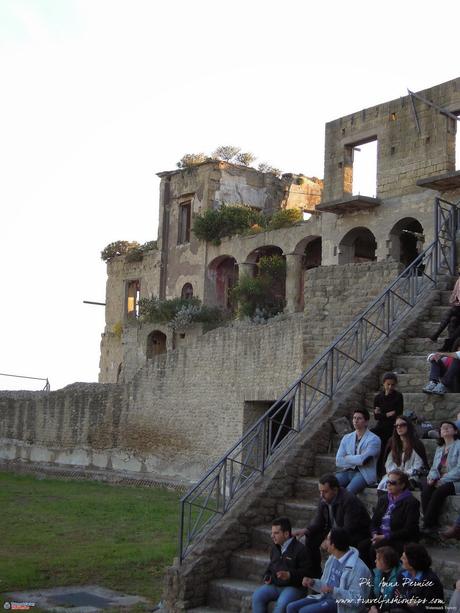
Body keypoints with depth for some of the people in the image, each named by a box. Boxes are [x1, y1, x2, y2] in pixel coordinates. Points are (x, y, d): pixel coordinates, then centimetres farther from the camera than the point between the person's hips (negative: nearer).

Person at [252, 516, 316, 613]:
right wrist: (267, 576, 9)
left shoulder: (300, 549, -9)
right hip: (274, 585, 6)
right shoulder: (275, 547, 14)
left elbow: (307, 571, -11)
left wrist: (290, 575, -23)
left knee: (282, 603, -34)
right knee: (257, 596, -19)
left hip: (293, 587, -6)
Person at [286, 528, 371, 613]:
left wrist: (334, 591, -30)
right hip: (326, 597, 9)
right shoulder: (332, 558, 9)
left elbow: (357, 600, -22)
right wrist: (313, 582, 1)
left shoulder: (357, 567, -19)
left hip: (340, 604, -9)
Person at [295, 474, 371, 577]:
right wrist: (306, 530, -19)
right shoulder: (323, 499, -5)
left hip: (358, 533, -8)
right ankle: (315, 573, 9)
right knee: (311, 538, -6)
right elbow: (318, 522, 1)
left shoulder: (349, 500, -28)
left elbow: (349, 530, -31)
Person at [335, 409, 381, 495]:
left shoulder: (374, 439, -1)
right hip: (347, 472, 5)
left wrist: (347, 458, -1)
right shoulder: (346, 438, 15)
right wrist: (355, 461, -6)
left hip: (364, 474, -5)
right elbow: (338, 462, 5)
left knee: (349, 490, -33)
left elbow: (363, 460, -15)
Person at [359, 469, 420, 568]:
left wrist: (385, 537, -17)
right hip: (380, 537, 6)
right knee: (362, 545, -24)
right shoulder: (383, 499, 16)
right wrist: (375, 535, -7)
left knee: (375, 548, -31)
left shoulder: (411, 502, -4)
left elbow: (409, 530, -12)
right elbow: (374, 522, 16)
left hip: (402, 541, -6)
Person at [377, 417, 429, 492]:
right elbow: (388, 463, 13)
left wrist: (406, 473, -14)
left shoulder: (416, 444, 2)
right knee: (383, 484, -29)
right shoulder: (392, 443, 17)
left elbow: (418, 466, -2)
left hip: (410, 477, -4)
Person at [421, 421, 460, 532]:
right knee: (426, 490, -26)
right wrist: (432, 477, -4)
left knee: (438, 492, -33)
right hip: (439, 480, 6)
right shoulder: (439, 448, 22)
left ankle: (427, 525, -27)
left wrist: (443, 480, -17)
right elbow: (434, 468, 20)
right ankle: (431, 523, -28)